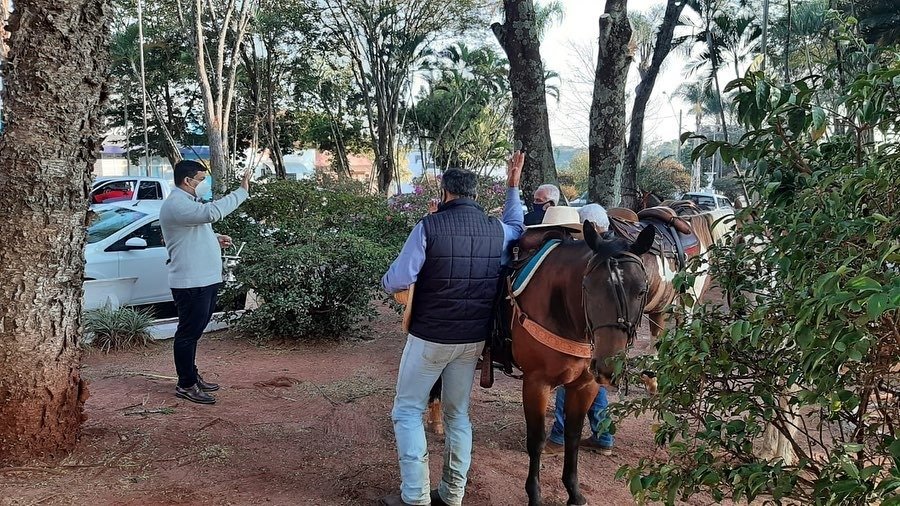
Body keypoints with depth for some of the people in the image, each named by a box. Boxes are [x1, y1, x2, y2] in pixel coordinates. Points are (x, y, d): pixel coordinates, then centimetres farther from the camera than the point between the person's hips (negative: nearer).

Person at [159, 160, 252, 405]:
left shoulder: (186, 202, 17)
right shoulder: (176, 205, -18)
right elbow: (212, 212, -34)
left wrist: (215, 238, 10)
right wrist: (242, 191, -28)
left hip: (204, 280, 11)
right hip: (190, 283, -11)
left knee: (193, 332, 18)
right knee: (188, 333, -2)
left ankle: (192, 376, 29)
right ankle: (186, 385, 7)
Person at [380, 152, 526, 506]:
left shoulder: (429, 227, -15)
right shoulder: (496, 230, 0)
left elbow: (395, 282, -17)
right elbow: (517, 228, 27)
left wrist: (387, 281, 6)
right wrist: (513, 187, 28)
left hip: (429, 337, -5)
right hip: (473, 339, 5)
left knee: (407, 411, 9)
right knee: (458, 413, 17)